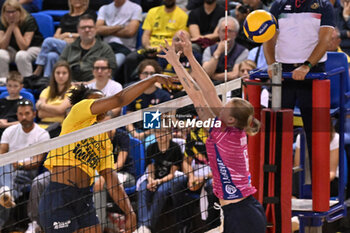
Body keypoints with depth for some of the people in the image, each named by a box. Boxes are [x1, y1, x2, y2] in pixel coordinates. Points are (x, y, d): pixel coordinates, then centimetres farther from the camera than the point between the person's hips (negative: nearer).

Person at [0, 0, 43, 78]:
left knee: (21, 55, -38)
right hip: (13, 49, 4)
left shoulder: (29, 20, -22)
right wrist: (10, 27, -27)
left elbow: (24, 47, -28)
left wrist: (15, 27, -28)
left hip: (33, 48, -4)